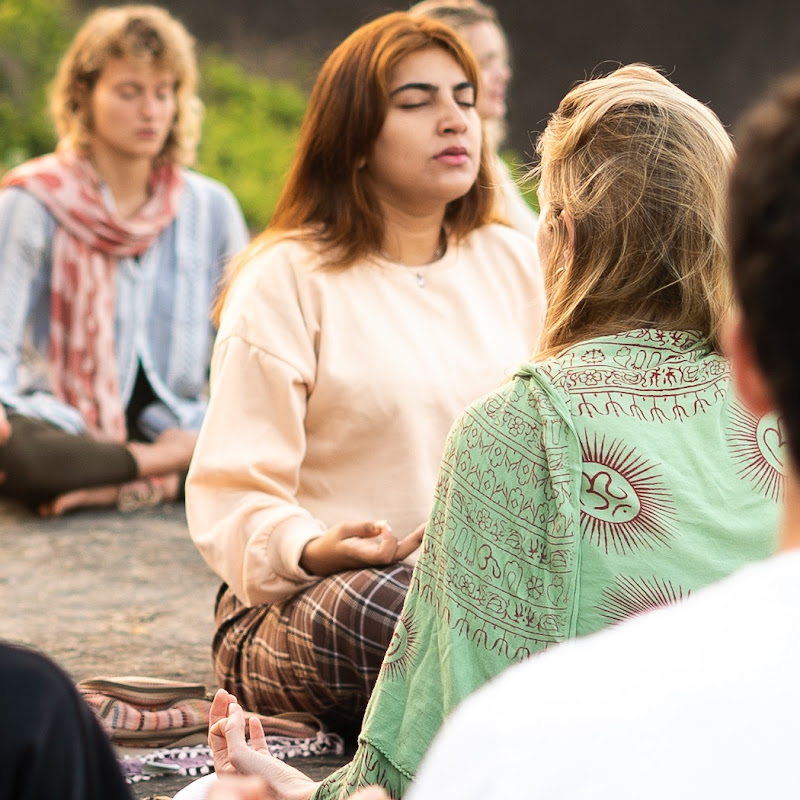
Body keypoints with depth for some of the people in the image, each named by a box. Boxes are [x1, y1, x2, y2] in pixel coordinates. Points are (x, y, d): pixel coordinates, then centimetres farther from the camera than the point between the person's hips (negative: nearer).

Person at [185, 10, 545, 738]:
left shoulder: (515, 263, 16)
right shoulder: (286, 280, -1)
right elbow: (234, 494, -7)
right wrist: (314, 551, -29)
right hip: (301, 604, -3)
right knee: (367, 609, -41)